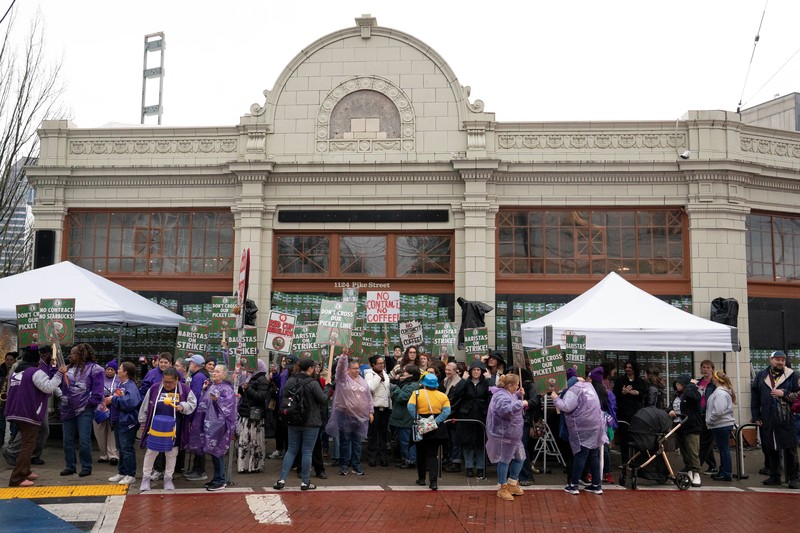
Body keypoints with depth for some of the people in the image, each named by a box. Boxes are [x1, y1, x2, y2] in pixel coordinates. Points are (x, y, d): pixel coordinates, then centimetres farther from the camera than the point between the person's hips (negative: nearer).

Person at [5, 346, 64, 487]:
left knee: (26, 443, 22)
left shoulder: (14, 373, 15)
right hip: (29, 414, -9)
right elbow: (48, 388, -23)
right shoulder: (36, 372, -13)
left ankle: (24, 471, 27)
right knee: (28, 445, -6)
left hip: (15, 413, 9)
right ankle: (17, 478, -11)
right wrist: (59, 374, -17)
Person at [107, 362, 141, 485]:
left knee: (126, 448, -4)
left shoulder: (131, 386, -14)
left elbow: (129, 402, -27)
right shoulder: (118, 384, 13)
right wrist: (109, 401, -2)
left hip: (127, 422, -9)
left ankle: (130, 475, 4)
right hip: (117, 421, 9)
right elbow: (114, 401, 20)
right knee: (121, 448, 17)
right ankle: (122, 472, 27)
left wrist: (113, 399, -18)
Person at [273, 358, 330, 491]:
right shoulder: (313, 383, -17)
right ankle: (305, 482, 10)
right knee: (307, 451, 3)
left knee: (291, 450, 13)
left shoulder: (290, 381, 0)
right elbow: (324, 400, -12)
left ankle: (282, 479, 8)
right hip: (311, 422, -5)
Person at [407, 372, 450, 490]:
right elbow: (447, 411, -11)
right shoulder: (443, 396, 0)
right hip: (436, 428, 1)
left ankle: (421, 478, 27)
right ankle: (434, 481, -8)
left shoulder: (417, 393, -6)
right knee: (433, 455, 5)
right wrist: (436, 421, -14)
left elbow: (410, 407, -18)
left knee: (421, 454, 17)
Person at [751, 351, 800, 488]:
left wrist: (784, 394, -15)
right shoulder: (761, 376, 10)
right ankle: (774, 476, 22)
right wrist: (756, 417, 4)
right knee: (770, 449, 11)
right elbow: (754, 398, 9)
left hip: (786, 420, -3)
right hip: (767, 421, 3)